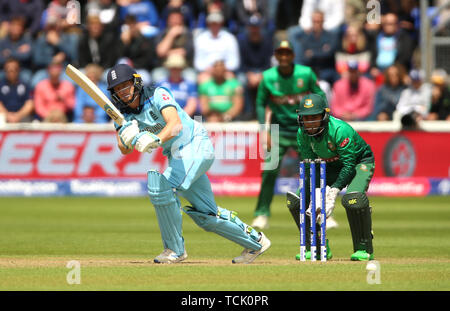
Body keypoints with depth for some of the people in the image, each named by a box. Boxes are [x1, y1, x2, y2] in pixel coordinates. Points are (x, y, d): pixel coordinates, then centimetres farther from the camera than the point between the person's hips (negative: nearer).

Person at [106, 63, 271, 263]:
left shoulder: (157, 95, -18)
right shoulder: (123, 113, 2)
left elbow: (176, 125, -34)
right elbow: (125, 151, -7)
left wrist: (156, 140, -53)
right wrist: (125, 138, -31)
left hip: (196, 145, -8)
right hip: (177, 156, 8)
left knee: (161, 188, -27)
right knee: (205, 215, 10)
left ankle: (175, 249, -13)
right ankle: (255, 242, 26)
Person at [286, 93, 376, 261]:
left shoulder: (340, 130, -33)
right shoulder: (302, 133, -15)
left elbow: (349, 165, -30)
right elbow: (310, 167, -11)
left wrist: (333, 191, -38)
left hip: (359, 162, -6)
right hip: (330, 166, 6)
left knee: (353, 199, -36)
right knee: (295, 200, -6)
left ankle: (364, 249, -18)